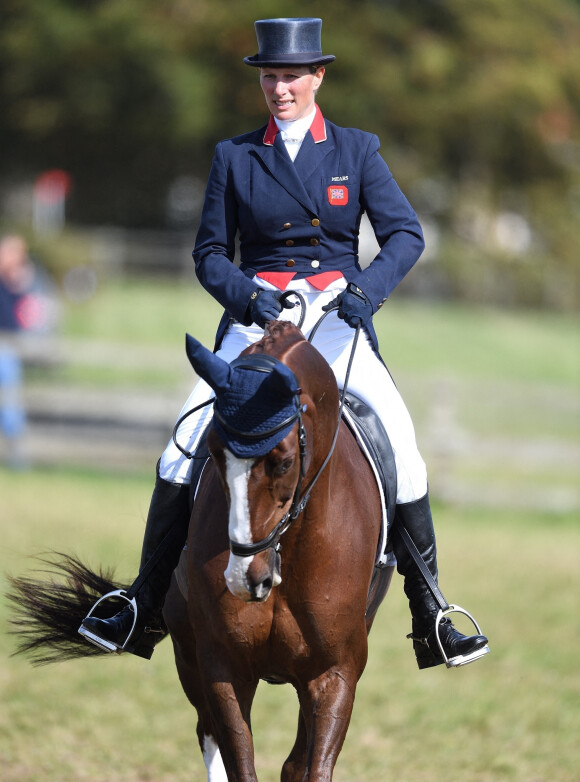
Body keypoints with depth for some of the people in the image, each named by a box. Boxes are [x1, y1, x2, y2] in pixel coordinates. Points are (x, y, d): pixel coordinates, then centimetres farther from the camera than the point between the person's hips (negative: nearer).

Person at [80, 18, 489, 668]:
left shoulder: (357, 151, 7)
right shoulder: (235, 157, 8)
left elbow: (405, 234, 1)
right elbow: (209, 251, 8)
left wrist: (368, 287, -17)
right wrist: (245, 295, -12)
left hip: (338, 321, -1)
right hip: (256, 320, 1)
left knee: (400, 441, -18)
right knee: (184, 445, -16)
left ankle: (429, 620, -10)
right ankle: (146, 610, -7)